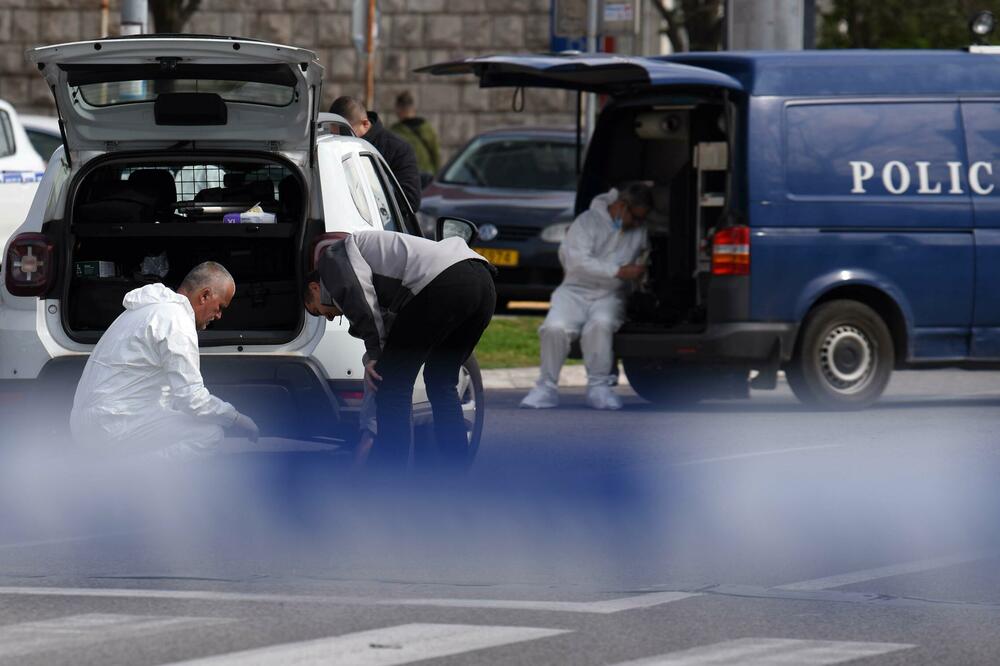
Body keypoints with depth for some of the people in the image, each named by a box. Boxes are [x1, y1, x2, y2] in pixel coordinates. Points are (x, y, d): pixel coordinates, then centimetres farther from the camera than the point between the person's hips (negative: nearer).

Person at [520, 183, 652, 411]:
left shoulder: (640, 231, 12)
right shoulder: (587, 222, -2)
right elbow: (578, 261, -14)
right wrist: (620, 271, -19)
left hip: (610, 296, 2)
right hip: (576, 290, -2)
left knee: (601, 323, -35)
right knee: (555, 327, -31)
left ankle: (599, 386, -22)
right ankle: (547, 387, -14)